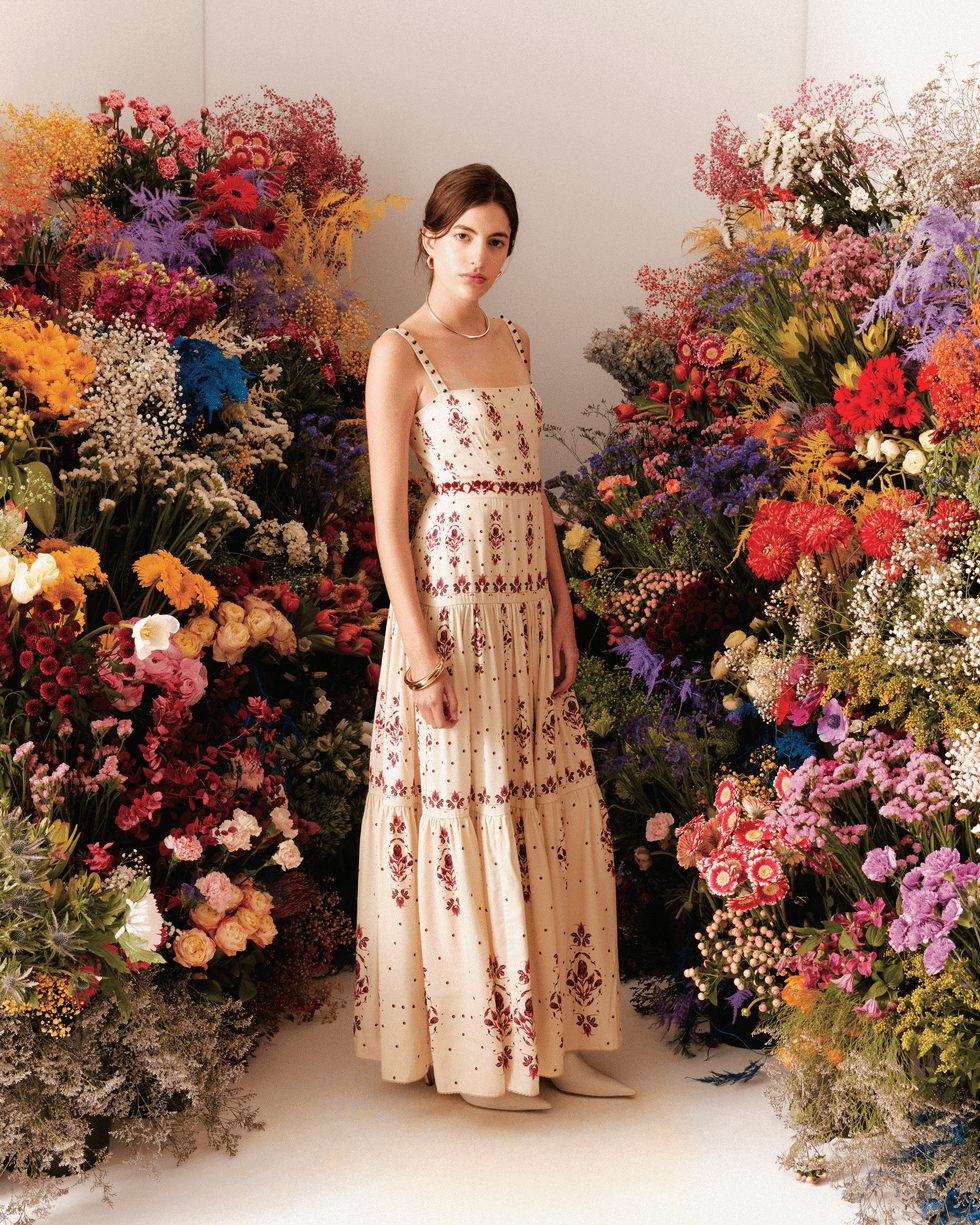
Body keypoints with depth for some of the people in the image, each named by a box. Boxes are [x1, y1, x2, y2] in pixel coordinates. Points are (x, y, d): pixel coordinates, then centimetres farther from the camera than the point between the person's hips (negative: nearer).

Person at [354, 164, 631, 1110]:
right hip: (450, 598, -7)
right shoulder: (400, 352, -5)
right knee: (462, 811, 0)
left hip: (525, 606, 7)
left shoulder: (513, 343, 15)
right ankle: (470, 1052, 13)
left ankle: (549, 1037, 21)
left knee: (549, 815, 9)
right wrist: (420, 649, -17)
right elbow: (388, 512, -10)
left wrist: (563, 610, 11)